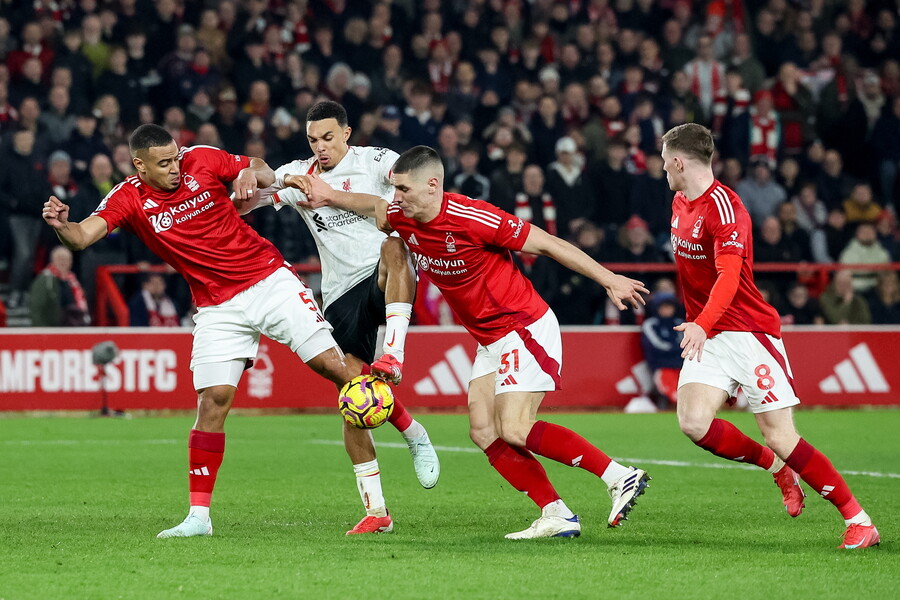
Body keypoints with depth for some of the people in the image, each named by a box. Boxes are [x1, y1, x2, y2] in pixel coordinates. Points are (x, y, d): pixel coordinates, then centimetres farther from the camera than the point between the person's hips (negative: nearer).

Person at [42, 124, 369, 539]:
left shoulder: (201, 159, -6)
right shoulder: (128, 200, -9)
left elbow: (266, 173, 9)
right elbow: (82, 236, -23)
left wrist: (251, 174, -14)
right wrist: (61, 225, -45)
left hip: (270, 279, 0)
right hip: (218, 308, 0)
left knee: (333, 364, -3)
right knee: (212, 401, -9)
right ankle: (199, 516, -2)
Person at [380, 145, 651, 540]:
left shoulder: (471, 217, -23)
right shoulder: (400, 218, -1)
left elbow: (546, 244, -16)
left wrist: (609, 281, -14)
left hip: (526, 328, -9)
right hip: (490, 341, 9)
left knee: (514, 430, -18)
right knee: (483, 432, -1)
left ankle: (621, 477, -14)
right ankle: (556, 516, 0)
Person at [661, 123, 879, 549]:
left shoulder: (724, 207, -17)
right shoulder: (680, 204, 11)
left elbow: (729, 276, -31)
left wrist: (702, 324, -45)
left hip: (749, 331, -8)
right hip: (706, 335, 8)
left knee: (780, 437, -12)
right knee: (693, 422, -14)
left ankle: (859, 521, -1)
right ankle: (778, 469, 11)